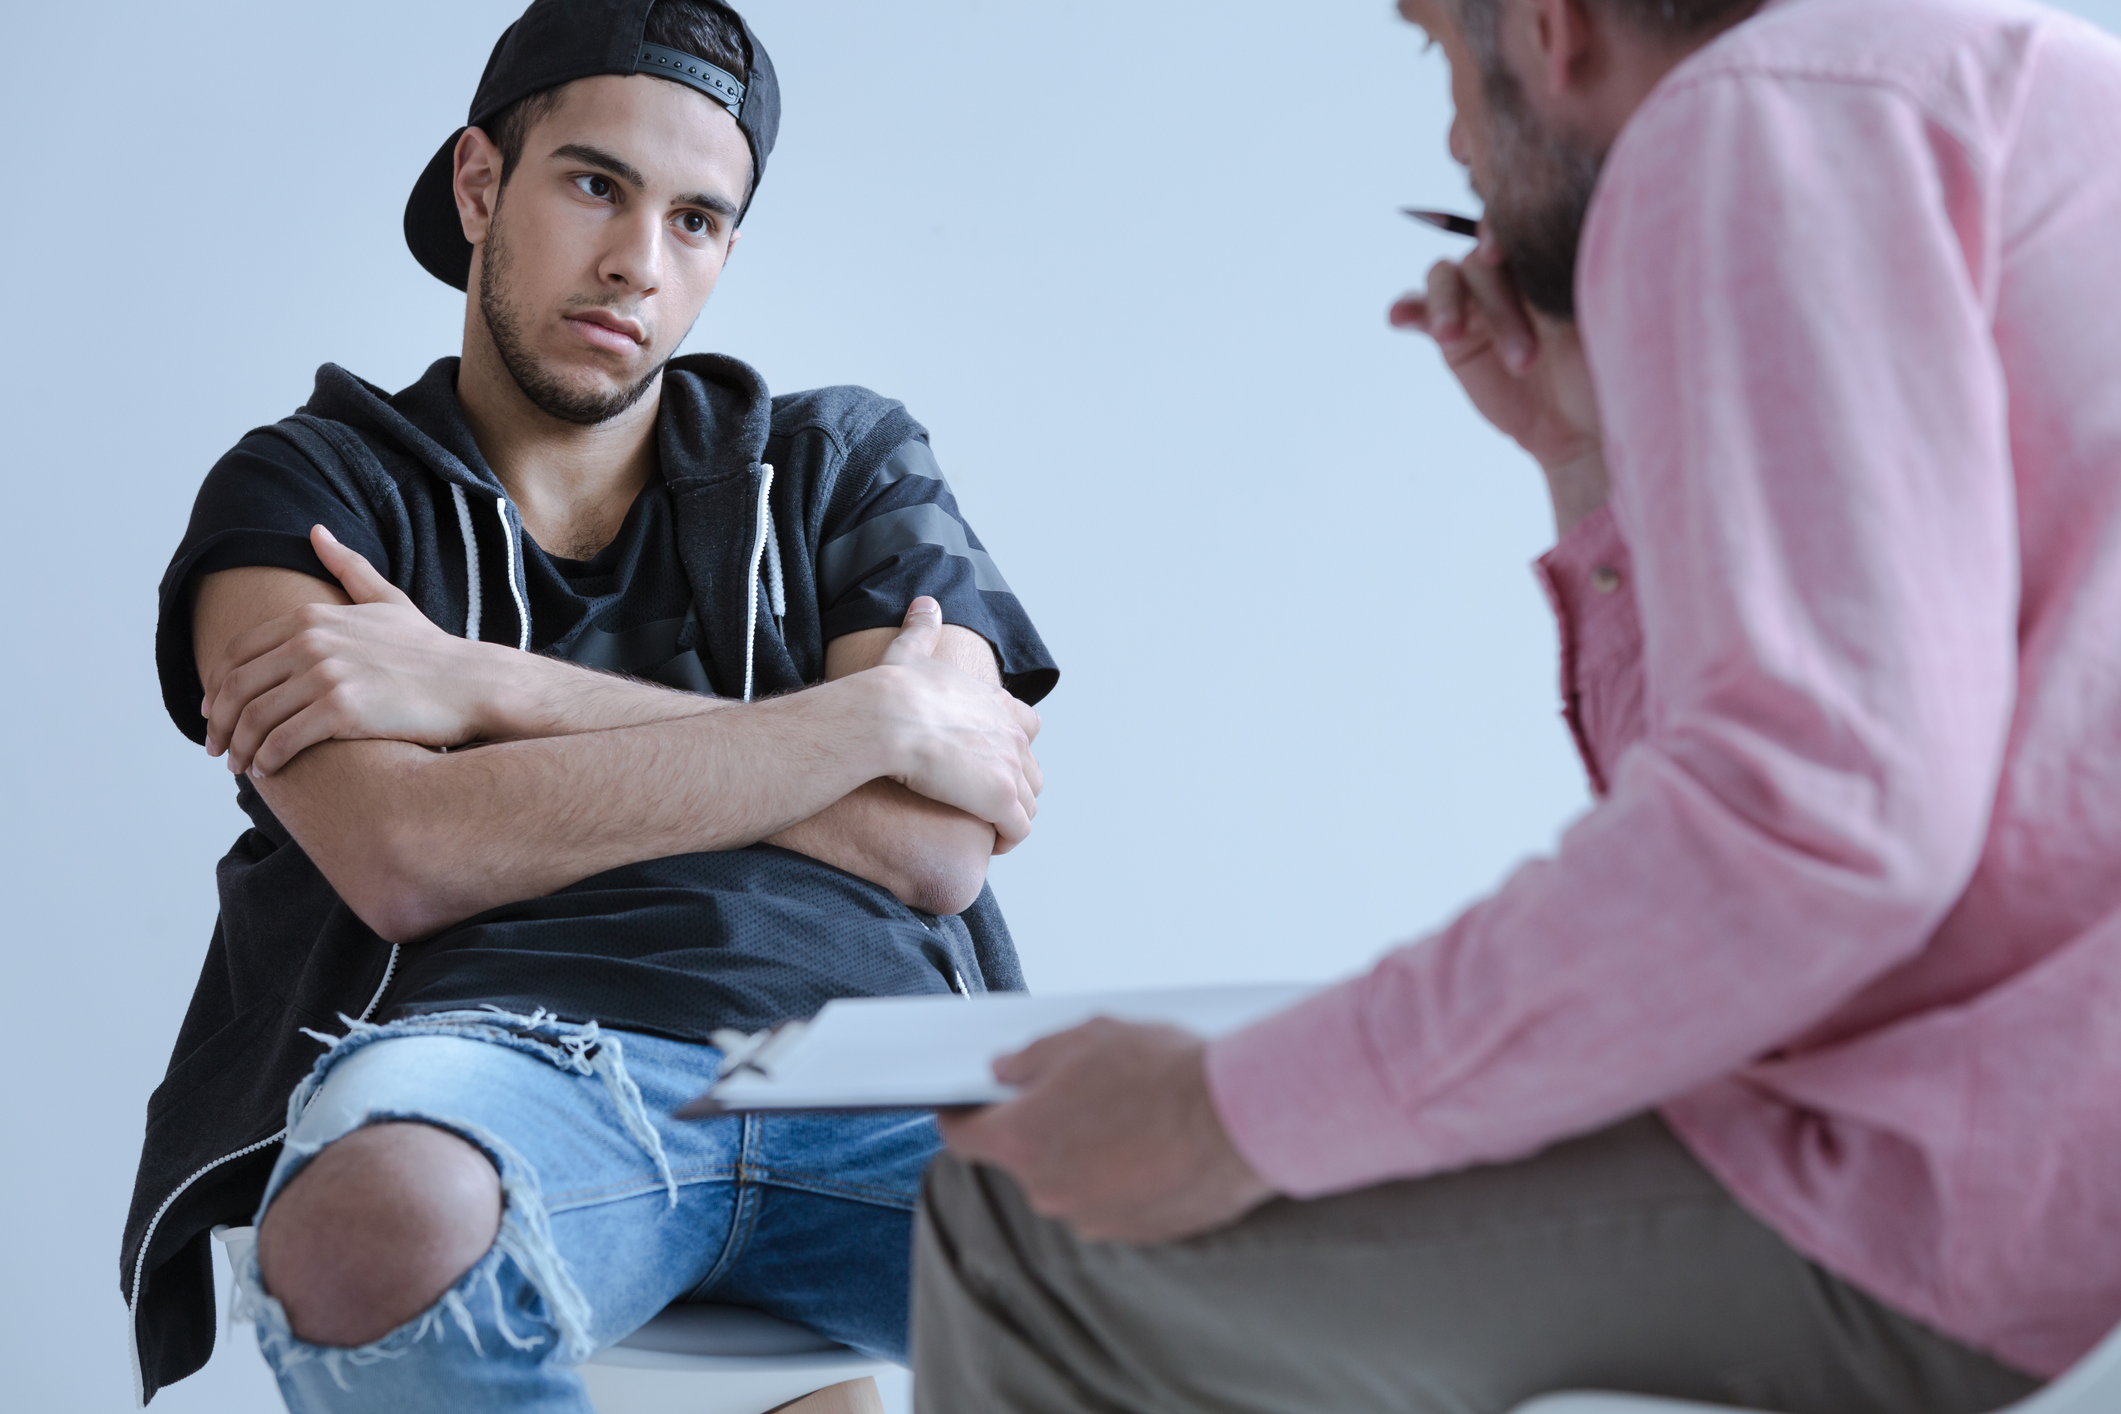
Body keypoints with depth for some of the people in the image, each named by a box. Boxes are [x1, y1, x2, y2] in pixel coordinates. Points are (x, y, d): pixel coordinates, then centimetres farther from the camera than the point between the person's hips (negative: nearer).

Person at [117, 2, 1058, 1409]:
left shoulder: (845, 463, 22)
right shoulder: (307, 490, 16)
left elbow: (936, 849, 4)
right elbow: (403, 860, -5)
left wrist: (484, 688, -1)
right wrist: (880, 718, -2)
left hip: (870, 1061, 1)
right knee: (379, 1243, -39)